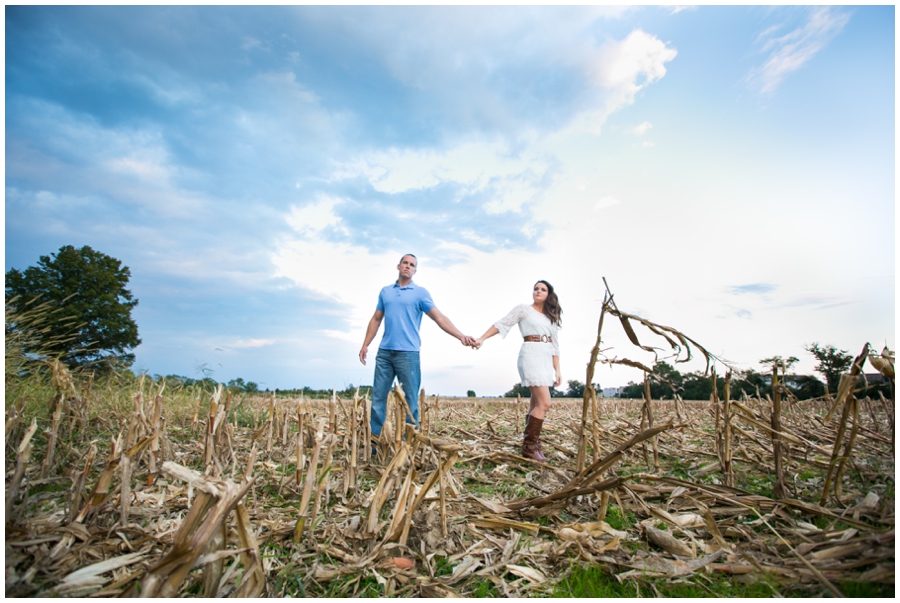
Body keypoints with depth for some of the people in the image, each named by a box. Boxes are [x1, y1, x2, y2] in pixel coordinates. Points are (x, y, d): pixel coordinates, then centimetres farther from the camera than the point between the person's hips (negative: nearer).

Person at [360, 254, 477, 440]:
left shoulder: (420, 293, 2)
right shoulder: (385, 291, 15)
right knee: (378, 397, 6)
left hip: (408, 353, -4)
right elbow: (376, 320, 18)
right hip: (384, 352, 4)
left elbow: (439, 317, -7)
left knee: (410, 401, 1)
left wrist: (460, 336, -20)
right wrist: (365, 345, 11)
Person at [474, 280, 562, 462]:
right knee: (544, 403, -15)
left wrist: (557, 371, 10)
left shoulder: (552, 318, 19)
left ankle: (533, 444, 13)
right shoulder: (523, 309, 4)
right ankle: (529, 447, -8)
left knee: (537, 404, 6)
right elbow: (502, 324, -3)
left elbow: (554, 345, 17)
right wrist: (482, 338, -14)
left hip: (546, 360, 6)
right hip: (531, 355, -6)